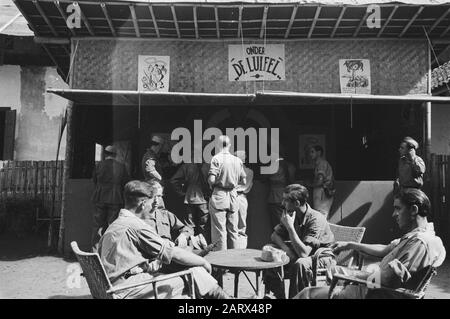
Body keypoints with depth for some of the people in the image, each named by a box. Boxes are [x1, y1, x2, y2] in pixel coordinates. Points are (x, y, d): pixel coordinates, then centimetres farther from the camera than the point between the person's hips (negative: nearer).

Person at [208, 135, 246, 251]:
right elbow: (243, 181, 7)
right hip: (233, 196, 5)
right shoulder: (238, 160, 4)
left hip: (219, 195, -4)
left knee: (219, 231, 2)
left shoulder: (216, 158, -9)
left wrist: (211, 184, 4)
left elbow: (211, 179, -17)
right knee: (233, 230, 13)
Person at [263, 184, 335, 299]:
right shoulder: (290, 214, -7)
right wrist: (287, 249, -20)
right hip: (297, 253, 6)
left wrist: (290, 227, -34)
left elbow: (303, 253, -35)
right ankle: (279, 295, 3)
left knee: (300, 264, -37)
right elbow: (275, 235, 0)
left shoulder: (316, 219, -28)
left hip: (322, 257, -6)